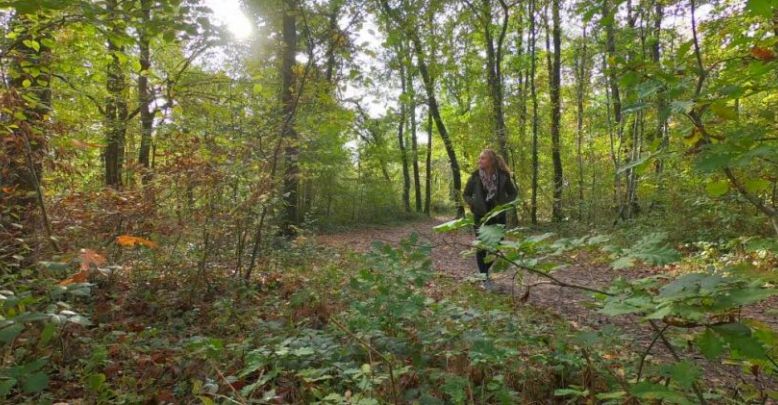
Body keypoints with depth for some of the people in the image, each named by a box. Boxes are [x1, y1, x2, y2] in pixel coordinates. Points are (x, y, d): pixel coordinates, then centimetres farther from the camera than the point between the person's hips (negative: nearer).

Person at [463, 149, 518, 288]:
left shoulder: (503, 176, -8)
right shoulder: (475, 176, -8)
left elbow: (513, 193, 5)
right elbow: (466, 195, 5)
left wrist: (504, 203, -11)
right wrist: (474, 203, -13)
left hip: (498, 217, 1)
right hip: (481, 217, -1)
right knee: (481, 247, 1)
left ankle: (484, 271, 31)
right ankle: (484, 277, 15)